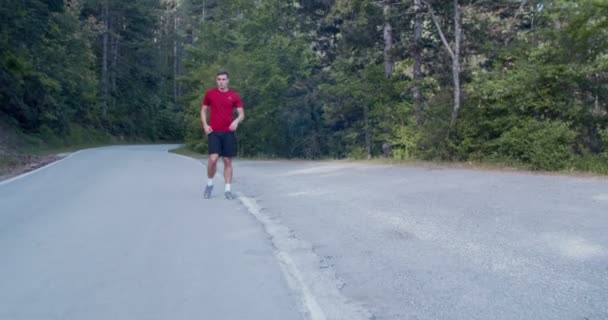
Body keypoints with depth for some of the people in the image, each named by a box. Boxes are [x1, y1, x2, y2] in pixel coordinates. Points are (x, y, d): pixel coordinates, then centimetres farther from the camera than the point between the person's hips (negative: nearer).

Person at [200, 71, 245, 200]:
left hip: (228, 132, 1)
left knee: (228, 161, 3)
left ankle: (228, 190, 11)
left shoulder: (234, 96, 4)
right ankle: (209, 184, 10)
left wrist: (237, 121, -18)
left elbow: (242, 114, 4)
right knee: (213, 158, -14)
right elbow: (203, 110, 13)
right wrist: (205, 125, -2)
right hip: (214, 132, -1)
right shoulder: (209, 94, 6)